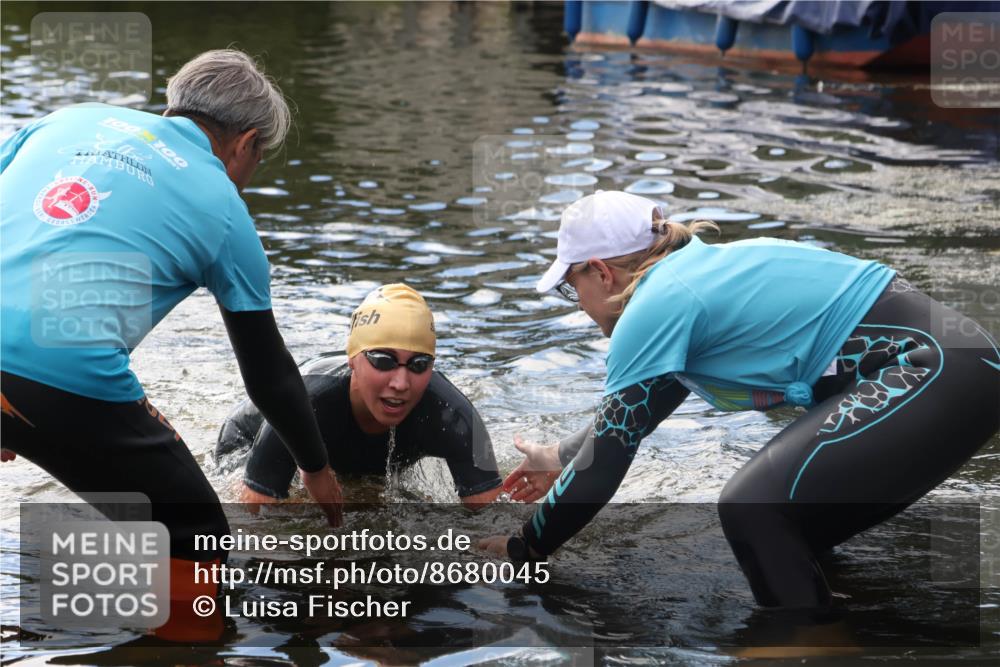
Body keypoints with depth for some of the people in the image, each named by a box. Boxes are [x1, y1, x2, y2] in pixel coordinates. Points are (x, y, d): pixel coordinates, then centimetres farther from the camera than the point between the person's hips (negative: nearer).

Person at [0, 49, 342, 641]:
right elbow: (268, 374, 20)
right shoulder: (223, 208, 13)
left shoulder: (74, 118, 22)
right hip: (69, 378, -5)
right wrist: (317, 470, 38)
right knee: (193, 540, 15)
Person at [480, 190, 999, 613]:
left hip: (932, 375, -10)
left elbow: (605, 464, -5)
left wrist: (521, 550, 8)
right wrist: (563, 457, 47)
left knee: (753, 511, -14)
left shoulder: (656, 306, -10)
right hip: (937, 367, 10)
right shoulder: (693, 272, 17)